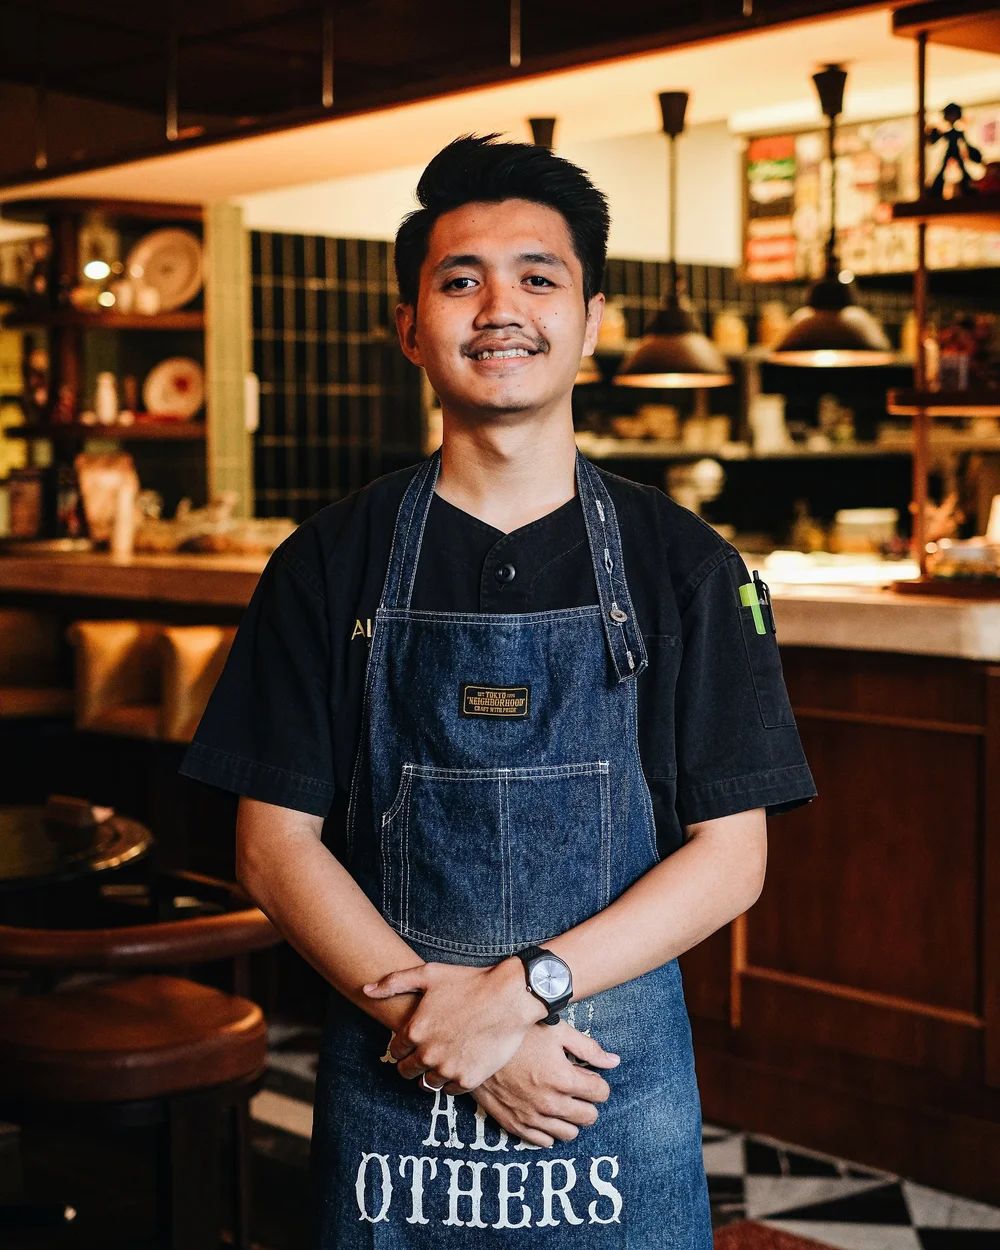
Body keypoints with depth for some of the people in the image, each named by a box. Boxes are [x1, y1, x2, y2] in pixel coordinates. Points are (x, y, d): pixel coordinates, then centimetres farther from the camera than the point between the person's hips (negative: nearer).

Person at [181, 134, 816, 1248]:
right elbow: (276, 842, -1)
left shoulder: (684, 566, 0)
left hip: (617, 1078, 0)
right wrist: (441, 1019, -13)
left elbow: (731, 856, -4)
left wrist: (521, 988, -15)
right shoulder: (330, 565, 1)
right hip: (388, 1079, 0)